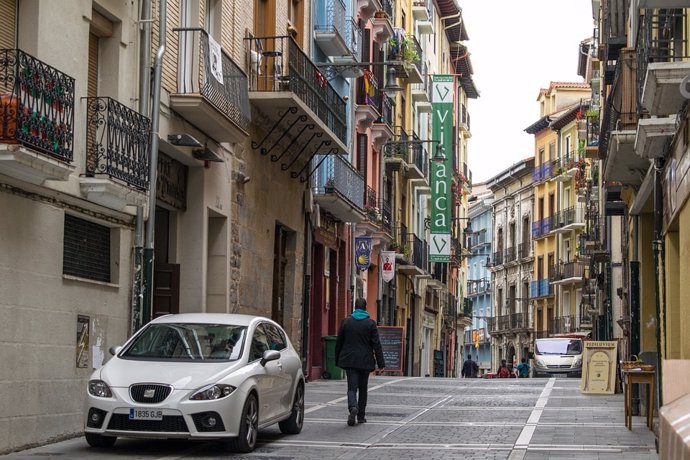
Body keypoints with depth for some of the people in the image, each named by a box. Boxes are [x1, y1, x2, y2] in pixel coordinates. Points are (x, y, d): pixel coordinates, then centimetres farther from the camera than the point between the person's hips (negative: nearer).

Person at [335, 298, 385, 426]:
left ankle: (353, 407, -30)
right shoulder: (370, 323, -3)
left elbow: (339, 342, 6)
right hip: (365, 361, 0)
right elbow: (376, 344, -5)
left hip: (349, 360, 0)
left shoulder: (345, 322, 1)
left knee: (352, 387, -2)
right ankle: (361, 416, 15)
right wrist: (380, 363, -2)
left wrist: (337, 360, 14)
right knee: (363, 388, 12)